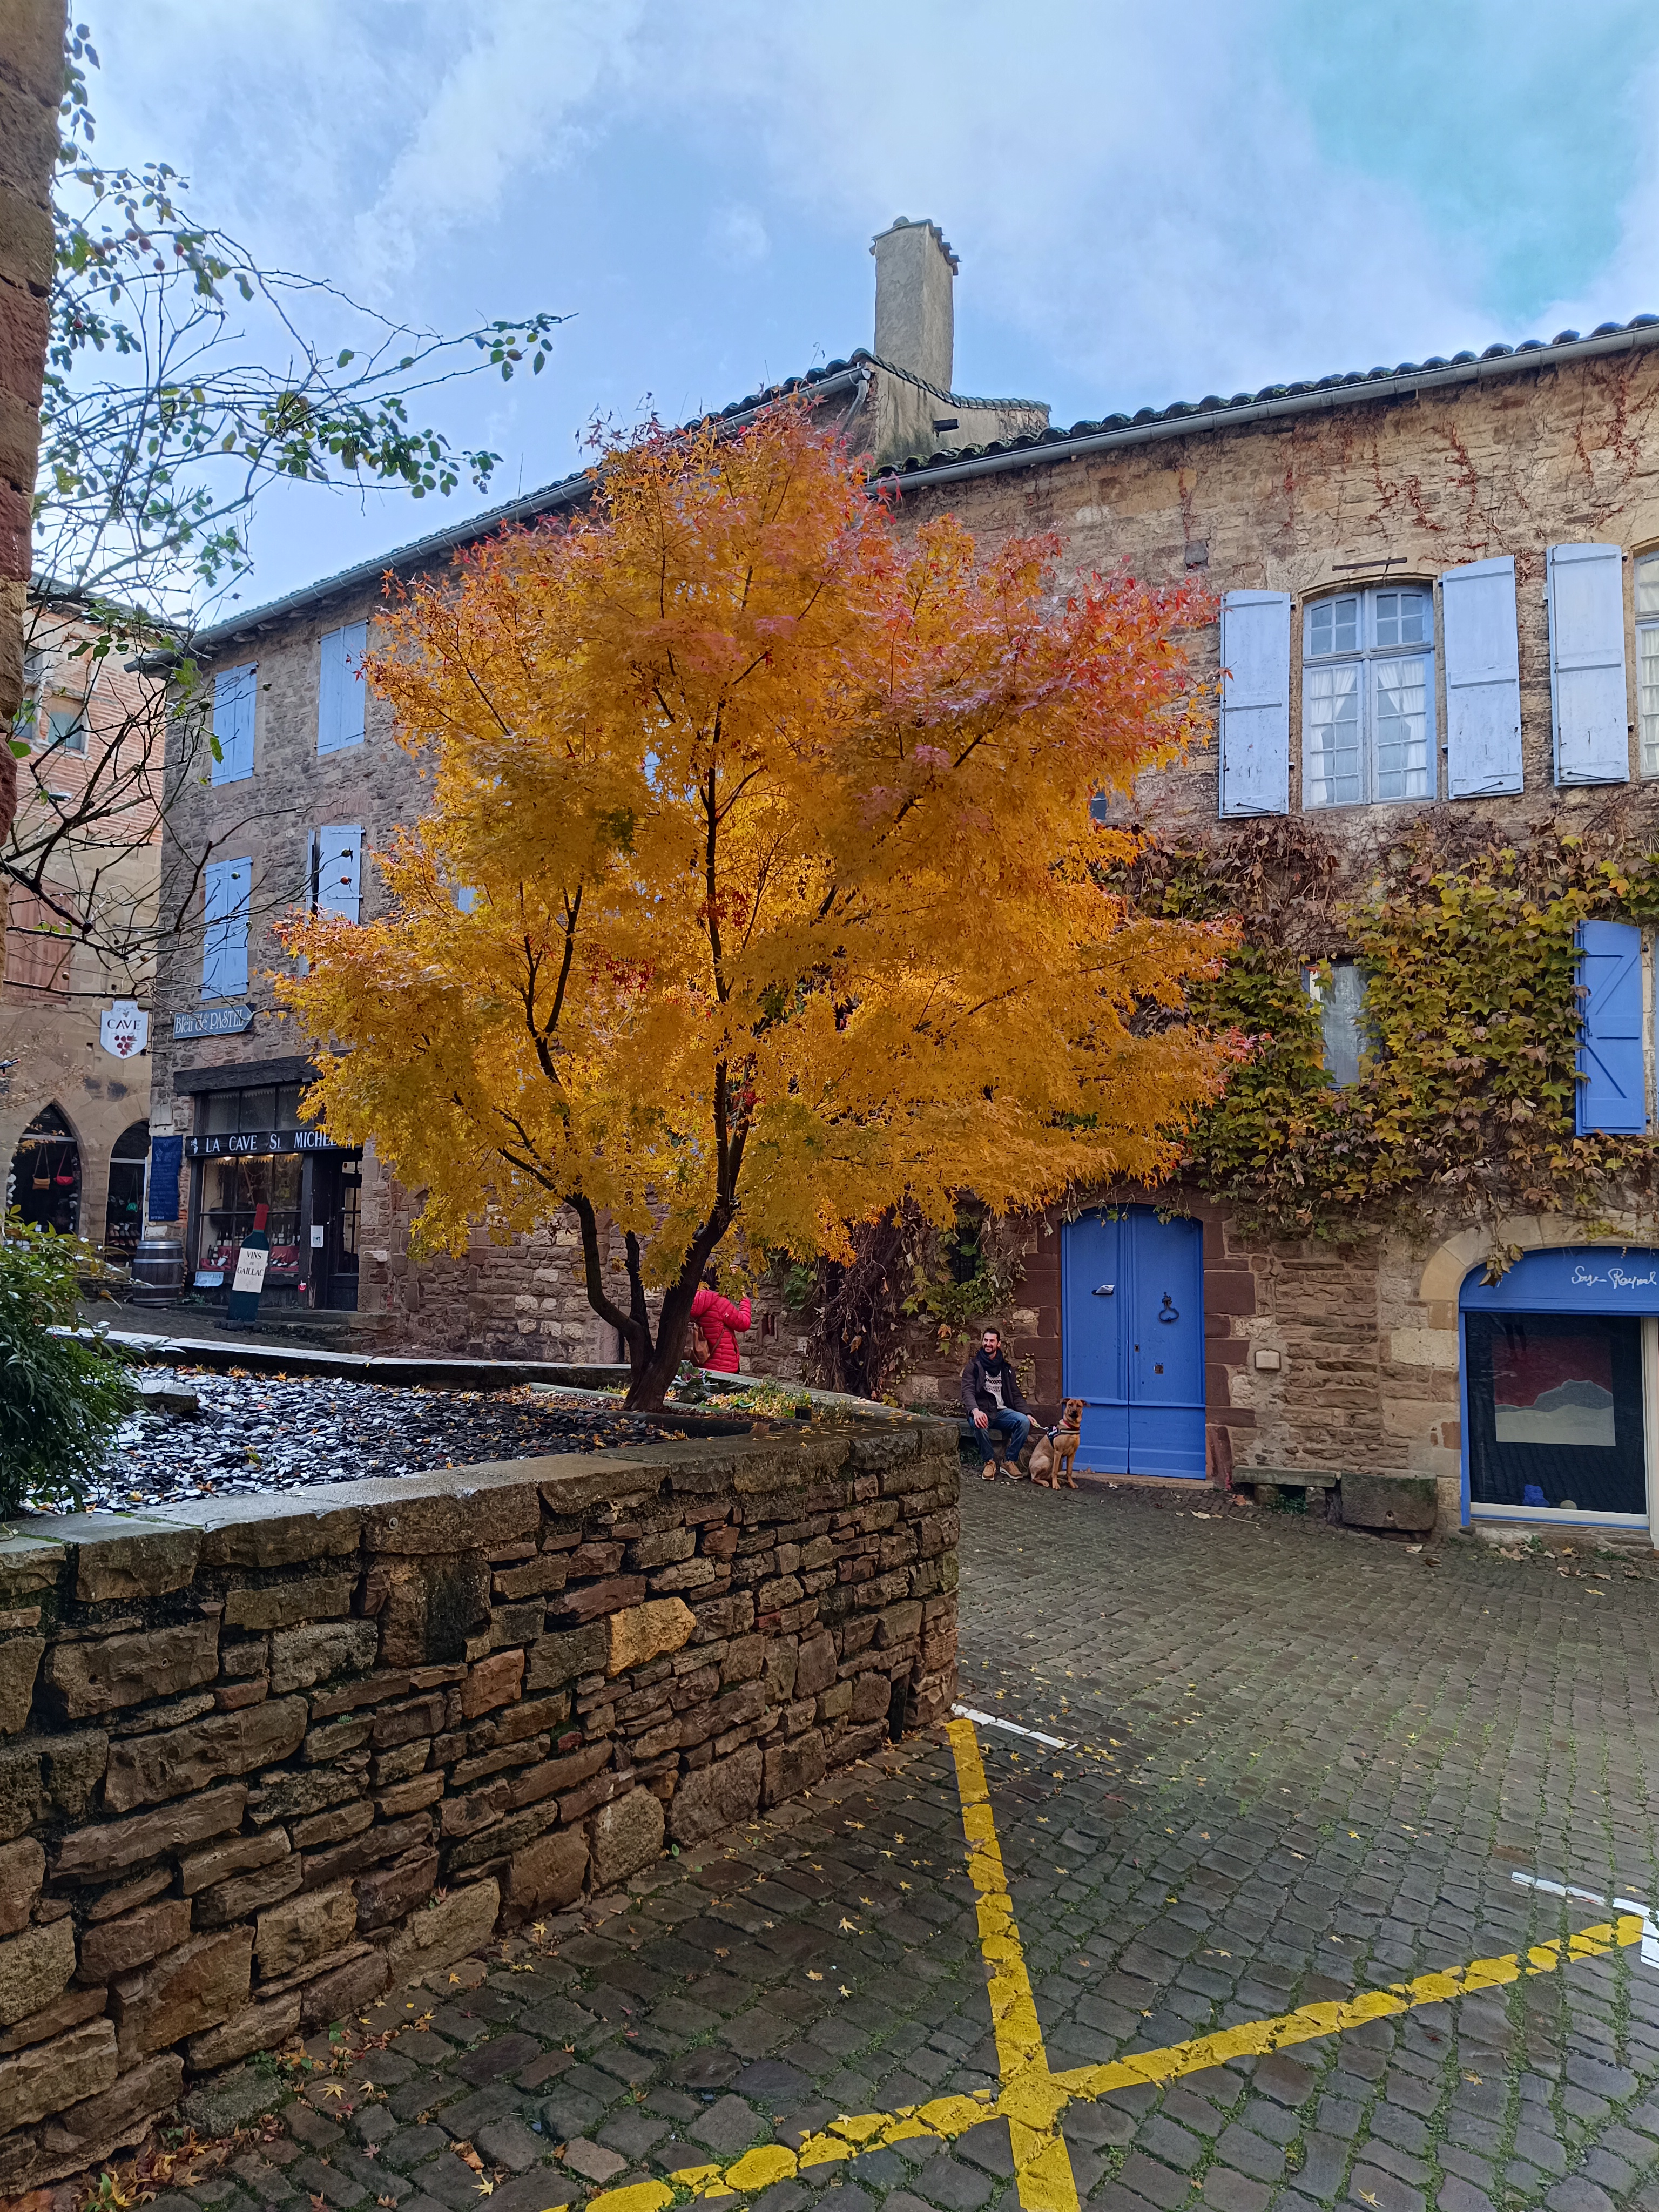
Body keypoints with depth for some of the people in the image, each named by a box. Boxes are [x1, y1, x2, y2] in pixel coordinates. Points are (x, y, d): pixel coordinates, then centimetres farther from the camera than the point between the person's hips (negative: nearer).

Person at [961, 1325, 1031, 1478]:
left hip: (1002, 1411, 3)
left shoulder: (1007, 1368, 15)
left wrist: (1026, 1413, -3)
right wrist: (975, 1411, -32)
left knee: (1024, 1422, -27)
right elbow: (968, 1392, -11)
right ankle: (989, 1461, -15)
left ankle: (1011, 1461, -9)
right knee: (980, 1424, -39)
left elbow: (1015, 1395, 16)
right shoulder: (973, 1366, 3)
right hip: (981, 1411, -3)